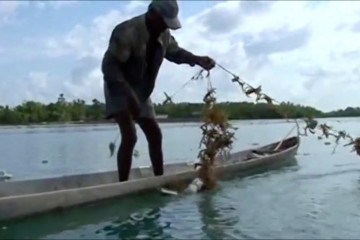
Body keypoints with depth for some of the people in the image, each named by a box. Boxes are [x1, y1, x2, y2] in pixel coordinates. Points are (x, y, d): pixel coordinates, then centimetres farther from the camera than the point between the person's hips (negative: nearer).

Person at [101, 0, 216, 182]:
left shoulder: (163, 35, -2)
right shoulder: (127, 32, -26)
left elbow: (175, 52, 17)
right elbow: (109, 66, -29)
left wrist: (197, 60, -2)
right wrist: (128, 95, -37)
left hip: (142, 93, 8)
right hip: (120, 90, -8)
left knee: (155, 135, 7)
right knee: (130, 136, -21)